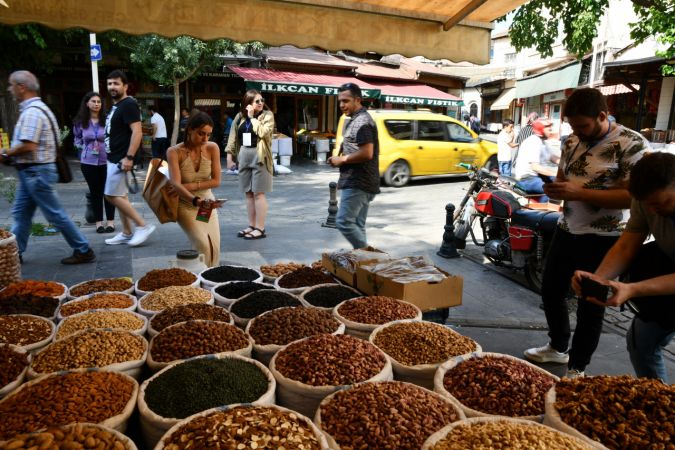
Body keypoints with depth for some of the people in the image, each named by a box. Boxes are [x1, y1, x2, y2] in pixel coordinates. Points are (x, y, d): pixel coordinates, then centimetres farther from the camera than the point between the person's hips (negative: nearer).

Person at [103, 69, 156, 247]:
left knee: (112, 195, -10)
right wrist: (112, 157, 20)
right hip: (114, 158, 10)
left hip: (121, 158, -10)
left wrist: (129, 157, -27)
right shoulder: (115, 106, 17)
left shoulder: (128, 104, -13)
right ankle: (127, 233, 16)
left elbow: (137, 132, -22)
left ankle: (143, 226, -4)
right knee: (120, 196, 10)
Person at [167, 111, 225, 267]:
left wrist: (193, 186, -19)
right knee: (203, 244, -22)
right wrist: (196, 201, -45)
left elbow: (216, 181, -7)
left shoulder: (212, 148, -8)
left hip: (208, 203, 3)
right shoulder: (174, 152, -16)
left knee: (214, 246, -9)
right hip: (185, 205, -3)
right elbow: (175, 184, -29)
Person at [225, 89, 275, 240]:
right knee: (248, 193, 9)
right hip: (243, 156, 5)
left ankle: (260, 228, -1)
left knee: (258, 193, -5)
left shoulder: (267, 115, -3)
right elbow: (233, 137, 12)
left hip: (259, 157, -5)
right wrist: (230, 156, 7)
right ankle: (251, 226, 18)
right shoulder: (239, 117, 9)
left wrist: (252, 117, -12)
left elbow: (263, 132, -20)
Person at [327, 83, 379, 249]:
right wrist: (341, 157, 10)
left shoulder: (362, 122, -15)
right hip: (360, 182, 10)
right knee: (357, 224, 11)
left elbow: (367, 153, -24)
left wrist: (342, 160, -13)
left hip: (357, 183, -10)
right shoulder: (355, 120, 19)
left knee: (343, 222, -9)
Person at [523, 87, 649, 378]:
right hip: (566, 231, 7)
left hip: (602, 239, -7)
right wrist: (555, 189, -8)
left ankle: (577, 368, 23)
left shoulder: (631, 144, -16)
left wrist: (579, 192, -28)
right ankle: (559, 347, 39)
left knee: (590, 305, 6)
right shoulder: (572, 142, 5)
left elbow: (633, 196, -22)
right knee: (551, 291, 17)